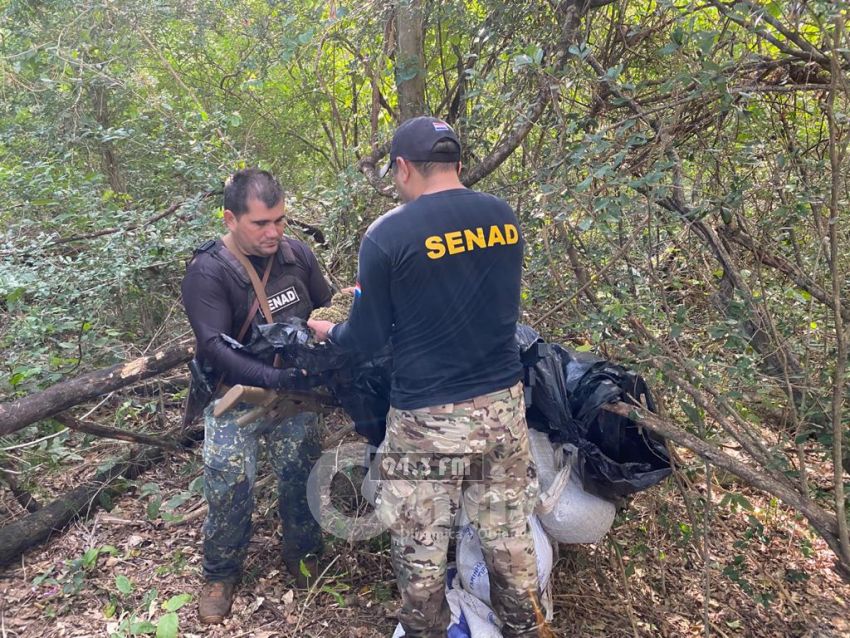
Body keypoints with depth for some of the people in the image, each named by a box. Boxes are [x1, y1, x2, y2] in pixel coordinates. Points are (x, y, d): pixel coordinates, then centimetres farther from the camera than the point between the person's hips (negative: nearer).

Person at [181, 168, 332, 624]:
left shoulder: (297, 253, -3)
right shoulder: (207, 272, -16)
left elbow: (326, 310, 10)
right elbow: (217, 348, -24)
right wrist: (280, 378, -32)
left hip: (295, 393, 3)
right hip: (236, 399, -3)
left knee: (300, 479, 8)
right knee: (229, 492, -2)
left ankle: (302, 552, 35)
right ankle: (220, 573, 25)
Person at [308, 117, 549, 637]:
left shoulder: (388, 235, -14)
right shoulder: (504, 217, 3)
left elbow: (368, 337, -7)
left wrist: (328, 331, 17)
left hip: (428, 418, -5)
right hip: (505, 403, 6)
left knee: (421, 547, 15)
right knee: (509, 533, 21)